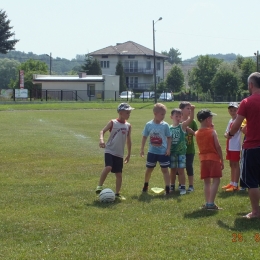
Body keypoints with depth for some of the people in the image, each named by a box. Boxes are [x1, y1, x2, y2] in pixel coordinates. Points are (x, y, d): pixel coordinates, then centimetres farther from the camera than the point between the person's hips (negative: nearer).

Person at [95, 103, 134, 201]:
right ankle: (99, 186, -11)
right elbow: (103, 131, -11)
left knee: (119, 174, 6)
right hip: (110, 151, -5)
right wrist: (101, 139, -32)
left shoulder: (128, 126, 8)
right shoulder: (113, 122, -4)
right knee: (108, 167, -26)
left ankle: (117, 194, 18)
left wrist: (129, 154, 18)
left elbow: (128, 140, 16)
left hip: (119, 154, 5)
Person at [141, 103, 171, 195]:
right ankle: (146, 185, 34)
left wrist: (168, 149, -9)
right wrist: (142, 149, 3)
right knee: (149, 169, 14)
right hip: (152, 151, 2)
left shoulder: (165, 125, -6)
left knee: (165, 169, -1)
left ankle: (167, 188, 0)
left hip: (163, 152, -2)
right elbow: (144, 137, 5)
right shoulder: (149, 125, -4)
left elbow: (169, 138, 0)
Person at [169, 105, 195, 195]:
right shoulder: (169, 128, 3)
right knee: (173, 170, 13)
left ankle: (183, 187, 3)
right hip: (172, 151, 3)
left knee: (181, 170, -3)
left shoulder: (182, 126, -4)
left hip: (181, 151, -3)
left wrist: (192, 110, -35)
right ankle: (172, 186, 24)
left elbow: (191, 119, -19)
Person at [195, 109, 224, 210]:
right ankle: (211, 203, -14)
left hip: (203, 159, 6)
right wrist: (222, 160, -4)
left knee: (206, 181, 12)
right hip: (214, 158, -6)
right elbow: (218, 147, -10)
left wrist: (211, 128, 14)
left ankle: (207, 203, 8)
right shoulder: (212, 132, -9)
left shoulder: (197, 133, 6)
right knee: (216, 180, -5)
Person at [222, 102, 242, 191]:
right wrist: (226, 135, -5)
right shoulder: (230, 121, 14)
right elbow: (226, 133, 16)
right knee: (231, 165, 15)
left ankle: (235, 185, -2)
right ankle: (232, 183, 24)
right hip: (229, 146, 8)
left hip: (236, 146, -8)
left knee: (235, 164, -4)